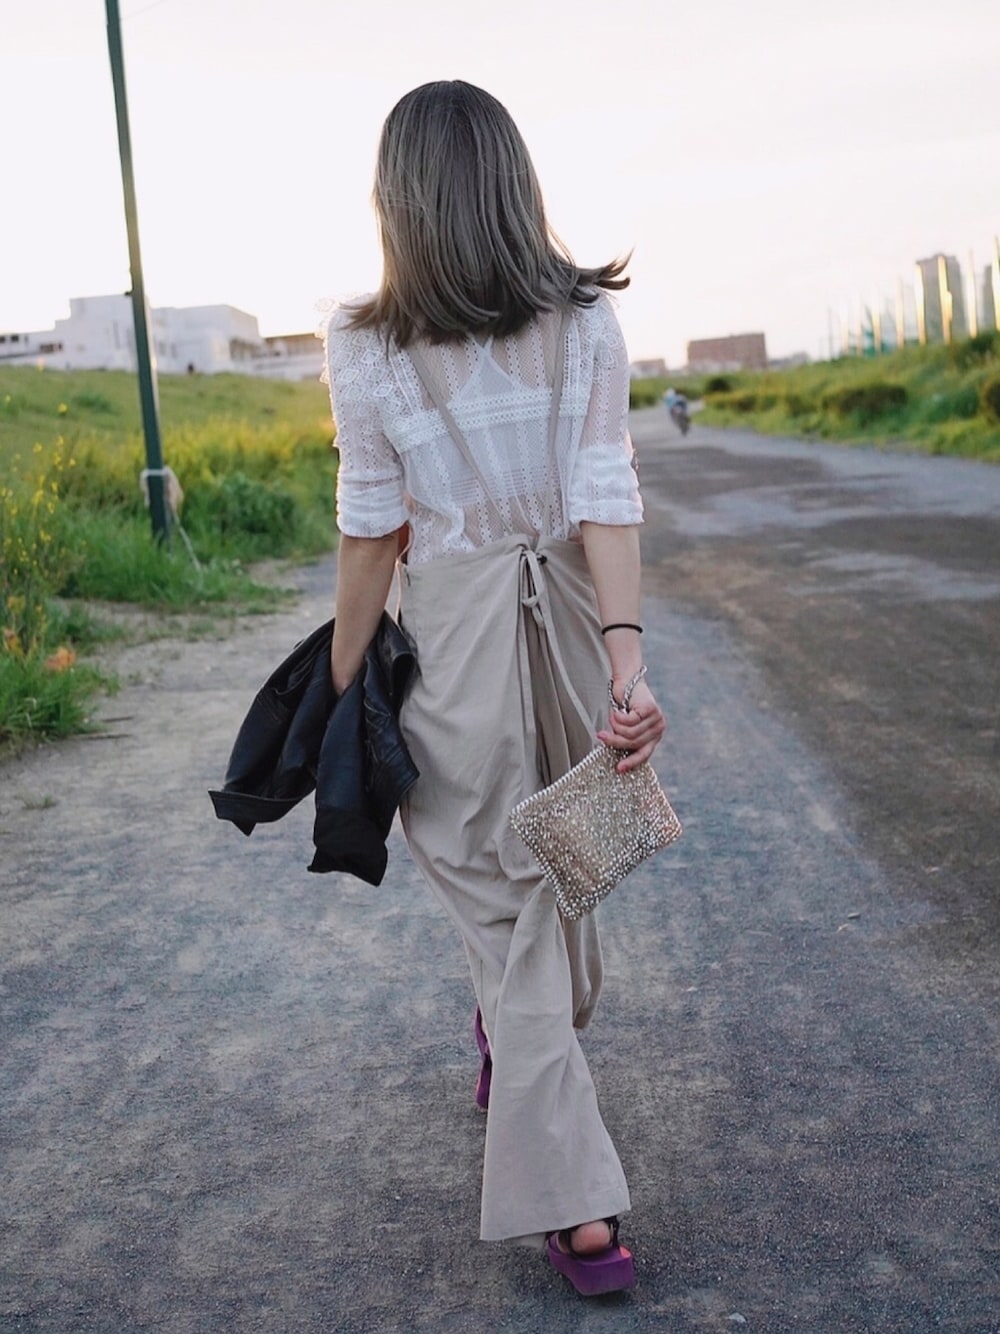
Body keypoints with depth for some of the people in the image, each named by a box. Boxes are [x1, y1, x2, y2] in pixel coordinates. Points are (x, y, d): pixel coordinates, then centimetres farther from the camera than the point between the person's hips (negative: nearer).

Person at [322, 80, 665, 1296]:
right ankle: (520, 1063, 53)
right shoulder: (587, 324, -4)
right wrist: (627, 659, -20)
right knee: (560, 870, 25)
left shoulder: (365, 347, -8)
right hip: (574, 625, 3)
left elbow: (372, 530, -5)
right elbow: (606, 499, -14)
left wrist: (342, 690, 4)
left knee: (503, 907, 7)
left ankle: (574, 1209, 8)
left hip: (451, 642, -2)